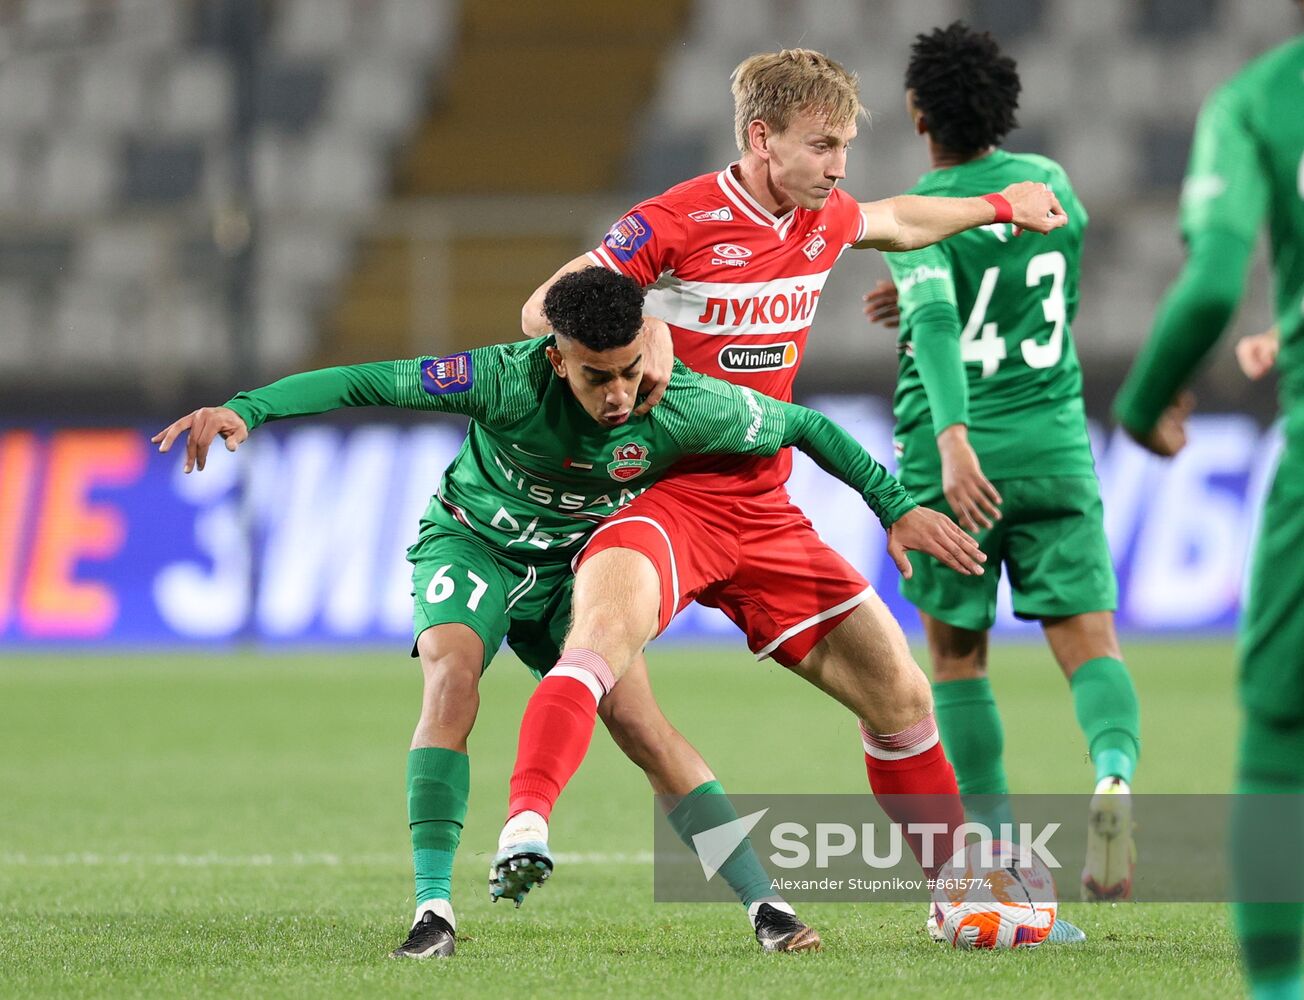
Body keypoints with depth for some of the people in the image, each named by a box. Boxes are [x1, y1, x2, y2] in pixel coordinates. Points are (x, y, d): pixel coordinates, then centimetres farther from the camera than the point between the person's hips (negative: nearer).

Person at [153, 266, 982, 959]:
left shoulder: (689, 409, -27)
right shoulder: (511, 381, -34)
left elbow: (806, 427, -10)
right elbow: (368, 384, -32)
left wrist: (898, 508, -8)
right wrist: (244, 409, -41)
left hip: (576, 565, 2)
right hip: (475, 542, -2)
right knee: (452, 676, -28)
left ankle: (767, 905, -3)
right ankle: (434, 909, -26)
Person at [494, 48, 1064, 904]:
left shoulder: (825, 223, 8)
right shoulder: (677, 223, -13)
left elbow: (895, 221, 32)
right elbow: (542, 312, -14)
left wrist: (999, 207, 40)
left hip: (764, 512, 7)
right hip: (663, 499, -7)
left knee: (901, 696, 10)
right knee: (607, 626, -38)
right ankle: (525, 828, -47)